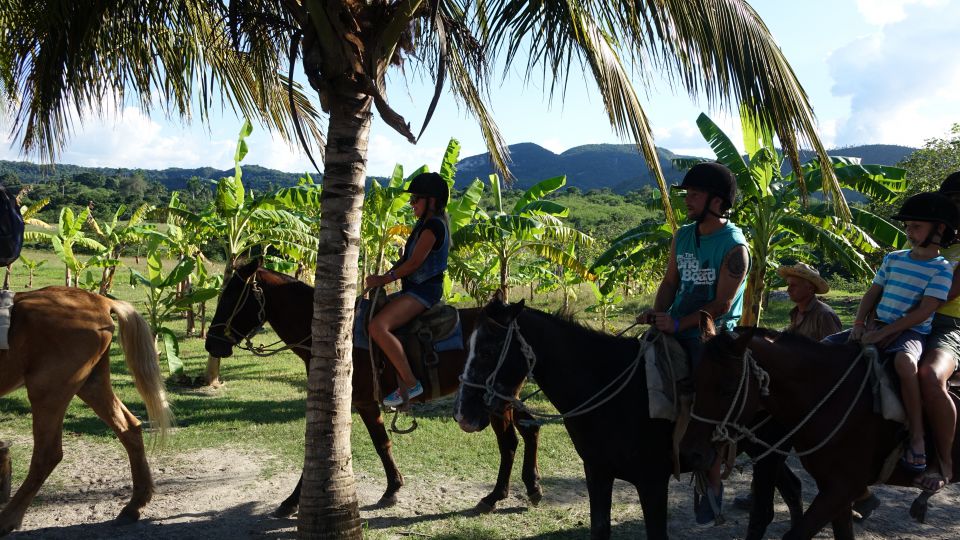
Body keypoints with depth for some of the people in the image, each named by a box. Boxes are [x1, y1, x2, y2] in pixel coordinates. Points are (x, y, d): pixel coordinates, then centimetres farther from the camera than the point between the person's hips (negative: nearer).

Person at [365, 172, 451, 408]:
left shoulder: (433, 225, -15)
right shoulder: (425, 224, 18)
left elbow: (414, 263, -18)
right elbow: (406, 260, 18)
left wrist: (384, 279, -11)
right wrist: (383, 277, 5)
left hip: (423, 291, -11)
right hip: (414, 289, 11)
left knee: (377, 326, -29)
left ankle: (410, 384, -24)